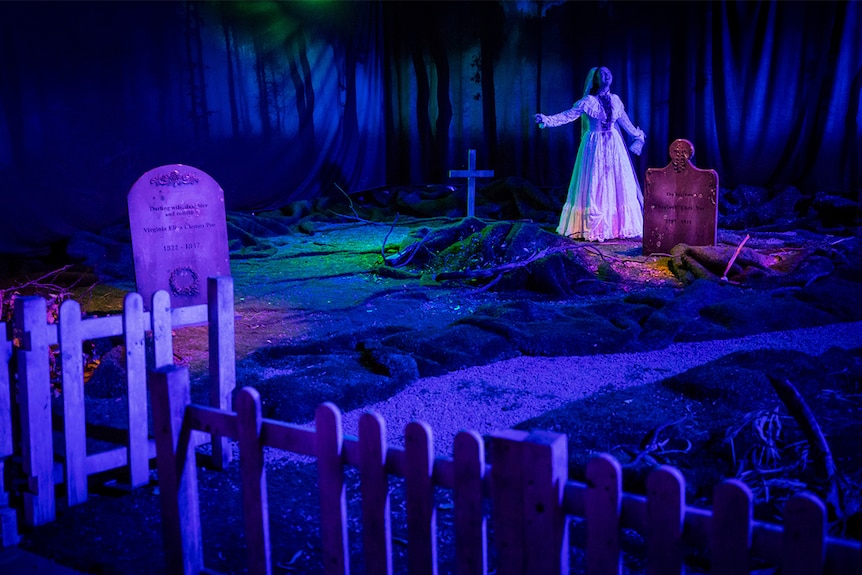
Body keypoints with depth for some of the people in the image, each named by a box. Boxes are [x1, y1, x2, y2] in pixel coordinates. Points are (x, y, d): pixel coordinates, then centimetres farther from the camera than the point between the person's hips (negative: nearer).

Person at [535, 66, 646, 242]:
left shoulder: (615, 100, 9)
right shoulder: (588, 101, -6)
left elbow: (624, 121, 24)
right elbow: (569, 115, -17)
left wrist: (637, 135, 36)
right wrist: (547, 120, -32)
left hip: (614, 146, 5)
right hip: (595, 146, -5)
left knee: (618, 186, 4)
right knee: (594, 187, -4)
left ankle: (618, 226, 12)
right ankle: (592, 228, 1)